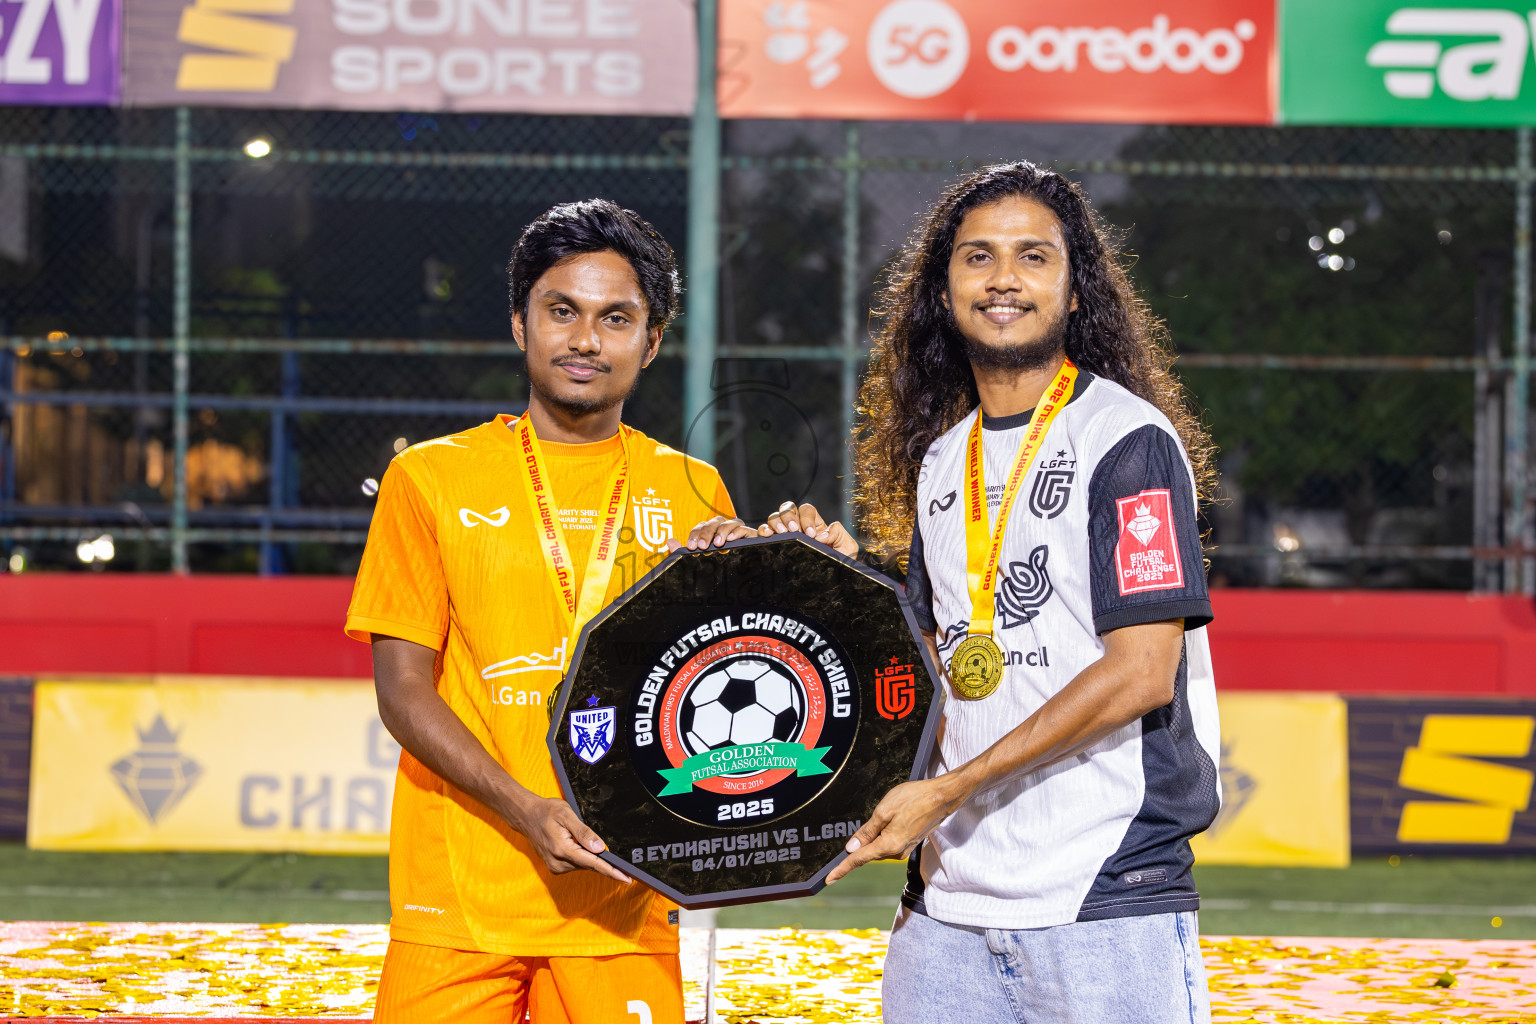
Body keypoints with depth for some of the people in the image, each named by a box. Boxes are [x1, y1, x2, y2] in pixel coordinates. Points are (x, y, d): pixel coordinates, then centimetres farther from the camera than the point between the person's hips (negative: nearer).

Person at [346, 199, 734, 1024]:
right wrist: (525, 809, -13)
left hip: (623, 902, 2)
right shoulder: (431, 479, 5)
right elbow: (403, 692, 0)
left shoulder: (692, 494, 11)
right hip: (459, 896, -1)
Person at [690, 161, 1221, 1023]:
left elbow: (1142, 671, -14)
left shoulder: (1130, 440, -6)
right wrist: (845, 571, 5)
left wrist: (950, 790, -16)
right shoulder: (940, 459, 15)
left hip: (1108, 896, -6)